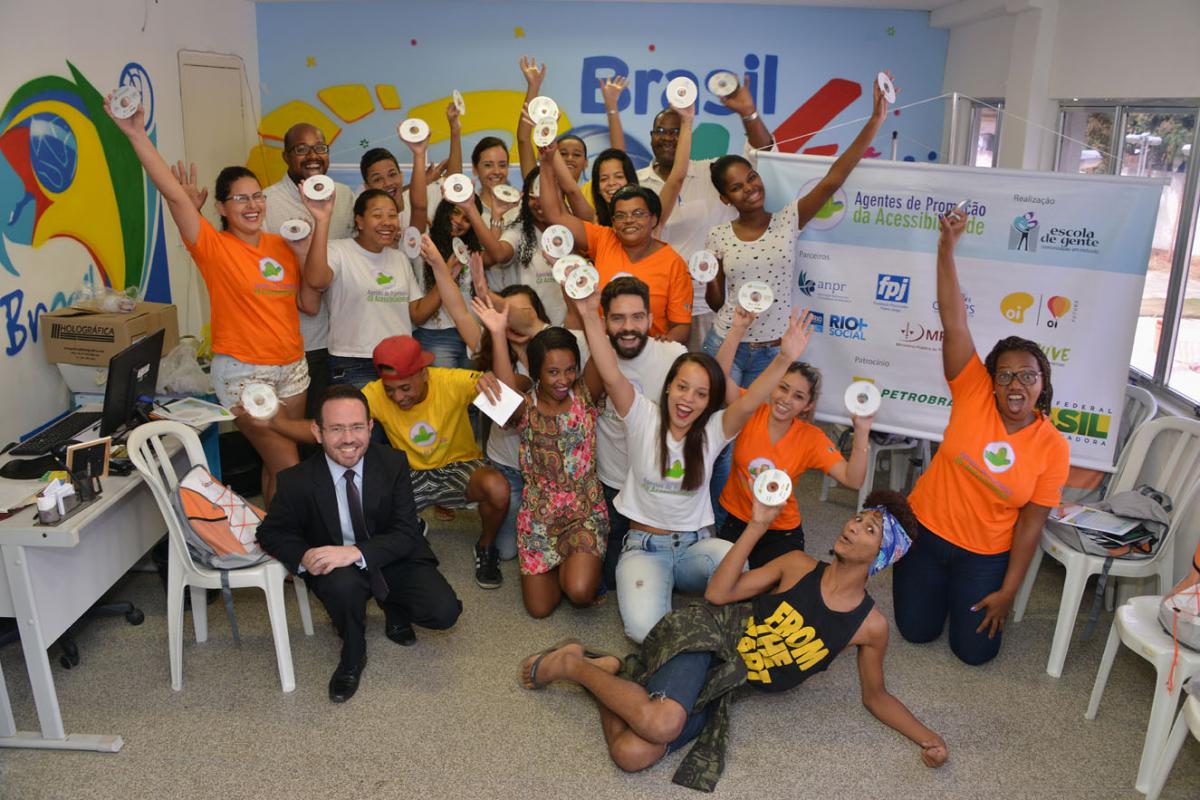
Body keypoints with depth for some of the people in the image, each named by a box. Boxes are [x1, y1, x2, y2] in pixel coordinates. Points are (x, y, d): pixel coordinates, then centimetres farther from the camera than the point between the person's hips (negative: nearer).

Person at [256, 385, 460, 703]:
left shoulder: (393, 463, -15)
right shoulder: (298, 481, -16)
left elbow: (407, 533, -18)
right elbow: (271, 532, -3)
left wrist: (356, 552, -35)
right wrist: (304, 556, -25)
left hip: (392, 560, 1)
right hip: (335, 567, -1)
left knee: (444, 612, -21)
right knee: (344, 582, -37)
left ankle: (394, 608, 15)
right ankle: (352, 658, -6)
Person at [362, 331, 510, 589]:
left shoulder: (451, 382, -24)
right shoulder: (375, 394, -17)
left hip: (459, 465, -2)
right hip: (411, 474, 2)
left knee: (497, 488, -34)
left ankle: (485, 548, 0)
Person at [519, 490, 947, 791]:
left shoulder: (871, 626, 1)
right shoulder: (799, 565, -3)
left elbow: (875, 696, 14)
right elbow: (718, 594, -7)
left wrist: (926, 736, -2)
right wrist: (758, 523, -11)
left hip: (724, 684, 2)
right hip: (706, 633, -2)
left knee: (633, 754, -23)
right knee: (662, 722, -35)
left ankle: (607, 669, 5)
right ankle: (572, 663, -9)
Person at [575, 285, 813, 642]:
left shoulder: (713, 431, -4)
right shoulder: (644, 418, -7)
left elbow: (746, 405, -22)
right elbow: (611, 375, -21)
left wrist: (784, 359, -39)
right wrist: (590, 315, -35)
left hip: (694, 544, 1)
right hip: (644, 545, -1)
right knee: (645, 628, -27)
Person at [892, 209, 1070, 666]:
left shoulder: (1052, 448, -13)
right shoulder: (974, 395, -15)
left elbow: (1031, 522, -9)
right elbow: (953, 323, -23)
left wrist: (1008, 591, -8)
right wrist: (947, 247, -30)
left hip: (985, 554, 0)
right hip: (926, 529, 0)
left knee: (975, 650, 4)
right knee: (917, 631, 7)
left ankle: (968, 596, 35)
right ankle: (934, 585, 39)